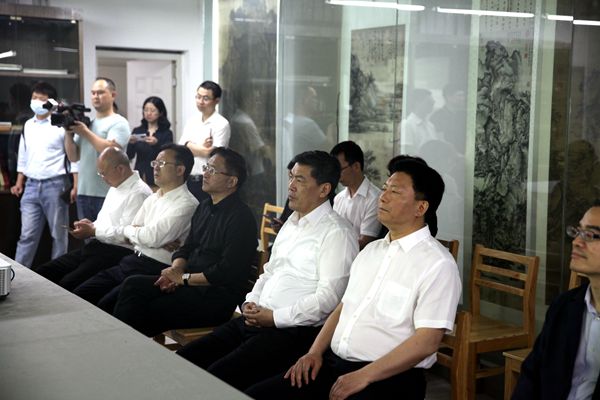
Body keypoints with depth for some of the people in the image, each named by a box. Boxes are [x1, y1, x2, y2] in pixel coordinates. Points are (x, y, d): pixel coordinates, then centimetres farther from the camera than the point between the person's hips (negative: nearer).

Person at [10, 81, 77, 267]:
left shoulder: (61, 125, -6)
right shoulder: (28, 125, 12)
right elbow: (23, 156, 19)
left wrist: (75, 186, -12)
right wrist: (19, 182, 13)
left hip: (55, 185, -5)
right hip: (32, 185, 5)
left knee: (58, 234, 5)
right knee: (27, 234, 5)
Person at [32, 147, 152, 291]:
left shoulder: (139, 193, -13)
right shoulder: (115, 187, 20)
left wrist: (93, 231, -13)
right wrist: (92, 225, 8)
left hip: (117, 252, -10)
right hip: (96, 247, 10)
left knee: (66, 285, -29)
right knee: (40, 273, -1)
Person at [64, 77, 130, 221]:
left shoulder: (118, 123, -2)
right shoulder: (86, 123, 16)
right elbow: (73, 157, 14)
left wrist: (86, 132, -10)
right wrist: (69, 133, 0)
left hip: (107, 195, -6)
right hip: (83, 193, 7)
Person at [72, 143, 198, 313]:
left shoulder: (186, 204, -12)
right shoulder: (152, 199, 16)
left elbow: (152, 238, -20)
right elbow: (132, 238, 10)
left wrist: (128, 230, 1)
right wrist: (159, 242, -11)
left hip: (155, 270, -8)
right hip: (132, 261, 9)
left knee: (105, 305, -24)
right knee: (80, 294, -1)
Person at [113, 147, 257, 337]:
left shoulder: (240, 217, -14)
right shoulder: (205, 207, 16)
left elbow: (228, 272, -19)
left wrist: (184, 278, -11)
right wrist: (175, 270, -3)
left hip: (218, 296, -9)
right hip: (189, 282, 9)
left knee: (151, 312, -21)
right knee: (133, 285, -8)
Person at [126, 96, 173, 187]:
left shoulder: (166, 133, 2)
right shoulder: (137, 131, 10)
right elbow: (129, 156, 3)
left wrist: (156, 144, -24)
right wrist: (131, 143, -17)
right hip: (140, 176, 2)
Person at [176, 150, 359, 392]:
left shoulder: (337, 233, -10)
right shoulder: (291, 224, 18)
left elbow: (328, 297, -18)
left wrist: (275, 317, -16)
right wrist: (251, 302, 5)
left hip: (294, 329, -9)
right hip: (255, 319, 9)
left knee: (218, 377, -23)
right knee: (184, 360, 0)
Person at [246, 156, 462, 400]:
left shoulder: (437, 264, -9)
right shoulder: (371, 251, 16)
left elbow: (427, 341, -15)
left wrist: (363, 376, -18)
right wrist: (315, 352, 4)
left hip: (389, 377, -7)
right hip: (333, 362, 7)